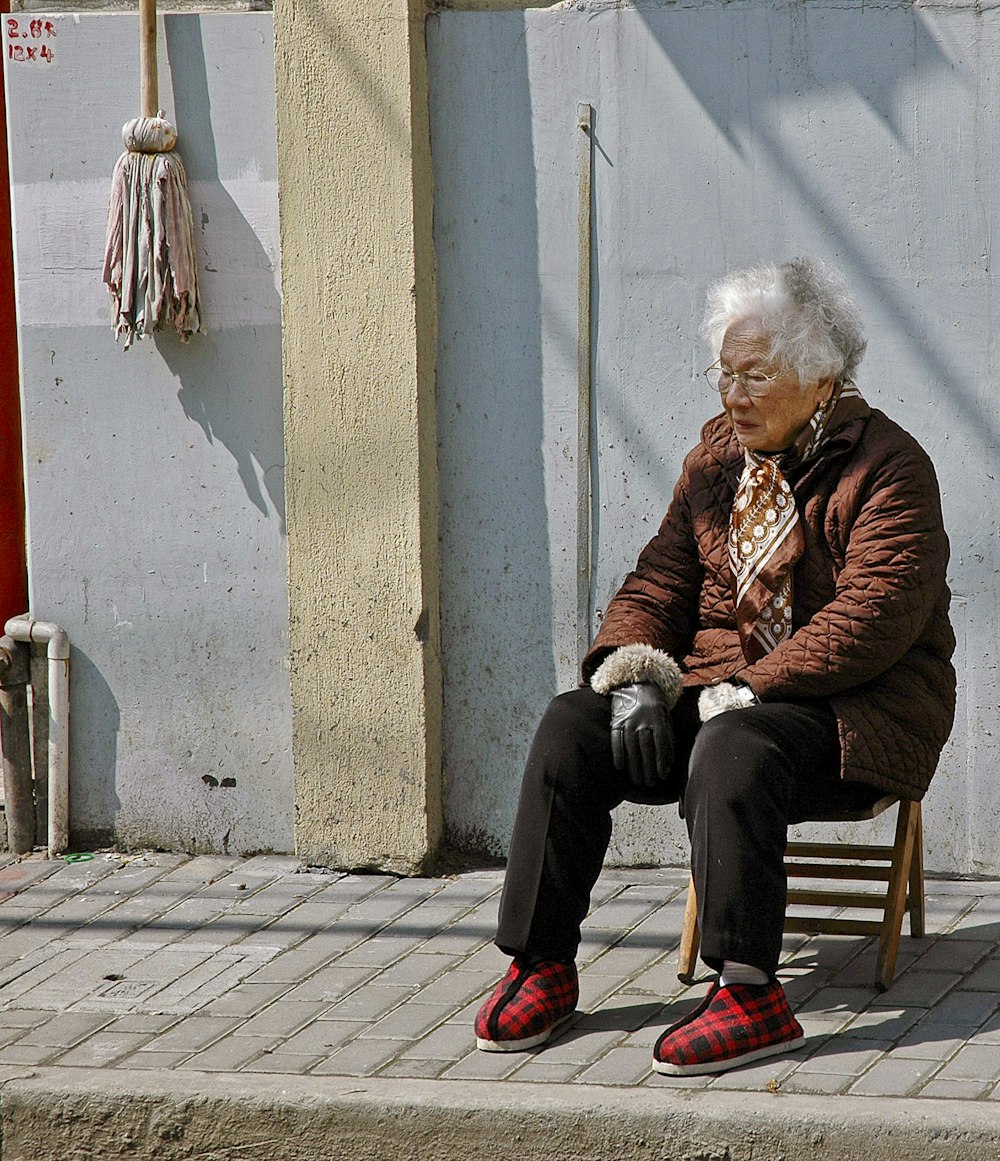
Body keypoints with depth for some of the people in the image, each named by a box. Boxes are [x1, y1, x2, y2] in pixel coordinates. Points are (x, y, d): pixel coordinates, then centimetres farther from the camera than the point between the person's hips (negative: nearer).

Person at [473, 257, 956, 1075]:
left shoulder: (887, 468, -9)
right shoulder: (718, 457, 13)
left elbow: (873, 618, -21)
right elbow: (661, 582, 13)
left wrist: (748, 693, -24)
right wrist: (637, 675, -8)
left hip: (853, 708, -7)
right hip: (718, 687, 7)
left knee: (733, 752, -38)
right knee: (573, 726, -15)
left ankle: (749, 994, -37)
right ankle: (543, 967, -9)